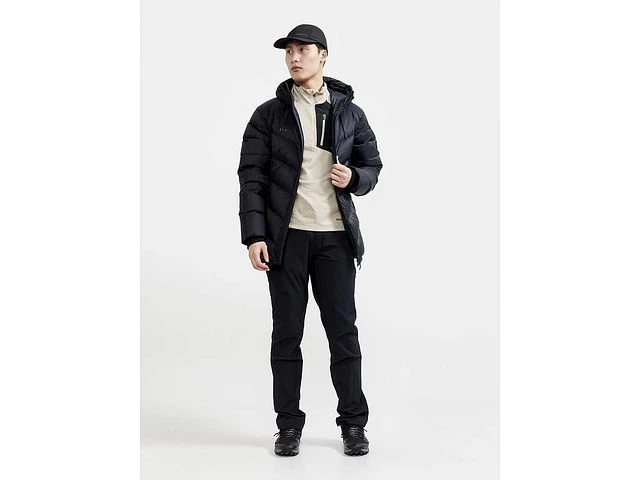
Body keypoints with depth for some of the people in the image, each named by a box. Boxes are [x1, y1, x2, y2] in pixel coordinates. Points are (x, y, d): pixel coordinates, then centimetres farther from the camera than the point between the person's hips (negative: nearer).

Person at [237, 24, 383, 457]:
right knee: (287, 333, 5)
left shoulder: (350, 112, 8)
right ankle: (288, 425, 16)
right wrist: (254, 236, -10)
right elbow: (252, 177, -1)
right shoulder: (269, 114, 3)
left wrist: (354, 178, -8)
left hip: (336, 235, 1)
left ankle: (353, 424, 15)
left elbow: (373, 166, 16)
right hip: (286, 236, -1)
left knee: (343, 330, 3)